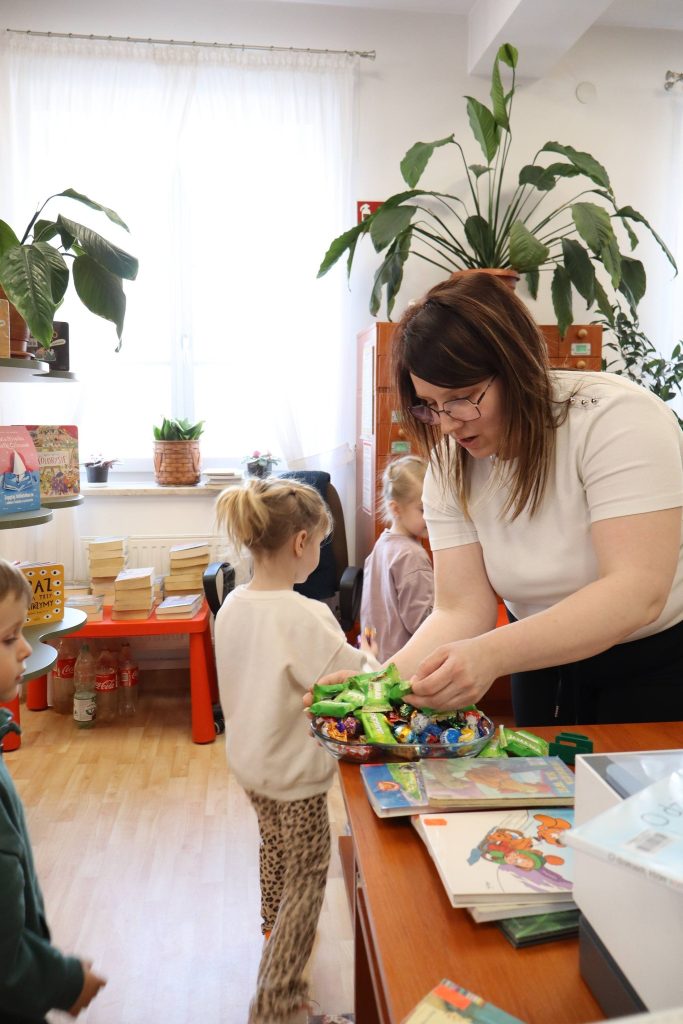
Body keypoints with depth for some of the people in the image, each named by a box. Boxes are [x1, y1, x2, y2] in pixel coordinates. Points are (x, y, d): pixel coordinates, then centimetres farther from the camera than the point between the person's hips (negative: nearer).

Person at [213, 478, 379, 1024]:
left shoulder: (233, 605, -8)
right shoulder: (305, 616, -31)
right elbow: (358, 684, -26)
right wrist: (372, 659, -4)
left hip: (248, 757, 8)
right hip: (295, 770, -8)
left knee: (274, 843, 32)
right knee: (307, 881, 11)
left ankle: (274, 926, 58)